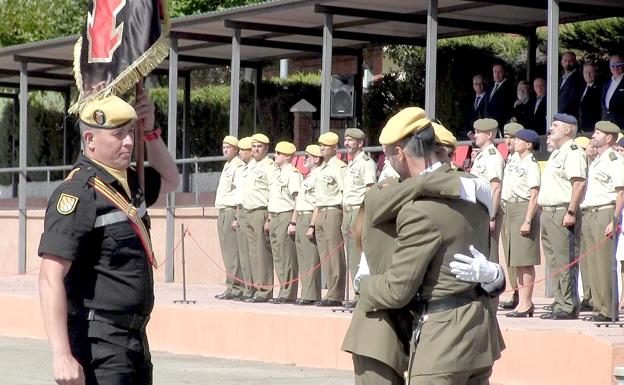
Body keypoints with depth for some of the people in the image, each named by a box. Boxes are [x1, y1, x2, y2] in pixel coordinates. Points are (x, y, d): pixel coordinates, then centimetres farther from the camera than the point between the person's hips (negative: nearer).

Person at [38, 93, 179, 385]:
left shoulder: (129, 182, 11)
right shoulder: (78, 193, -16)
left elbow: (169, 180, 34)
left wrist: (150, 132, 15)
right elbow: (50, 278, -22)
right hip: (98, 346, -9)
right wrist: (62, 355, -29)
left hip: (134, 339, 9)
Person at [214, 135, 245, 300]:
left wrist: (238, 215, -21)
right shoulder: (227, 166, 22)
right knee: (227, 251, 9)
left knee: (232, 251, -12)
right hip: (223, 212, 10)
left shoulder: (238, 167, -9)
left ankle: (235, 287, -14)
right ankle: (231, 286, 11)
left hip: (232, 211, -10)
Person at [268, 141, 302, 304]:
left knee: (287, 258, -8)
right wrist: (270, 219, 20)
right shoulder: (278, 175, 20)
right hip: (275, 217, 10)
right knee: (278, 258, 10)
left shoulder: (293, 174, -9)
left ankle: (288, 294, -6)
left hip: (286, 217, -10)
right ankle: (284, 292, 14)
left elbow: (298, 200, -16)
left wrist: (293, 222, -21)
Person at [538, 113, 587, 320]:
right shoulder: (556, 154, 22)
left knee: (565, 261, -10)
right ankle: (560, 303, 15)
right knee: (554, 261, 11)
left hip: (563, 213, -10)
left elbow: (579, 183, -20)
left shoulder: (573, 152, -10)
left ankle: (569, 307, -9)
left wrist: (571, 213, -25)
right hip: (548, 213, 10)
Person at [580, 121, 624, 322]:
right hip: (589, 214, 9)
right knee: (593, 265, 8)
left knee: (605, 264, -9)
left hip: (605, 213, -9)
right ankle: (599, 308, 13)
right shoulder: (595, 162, 21)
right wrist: (584, 219, 19)